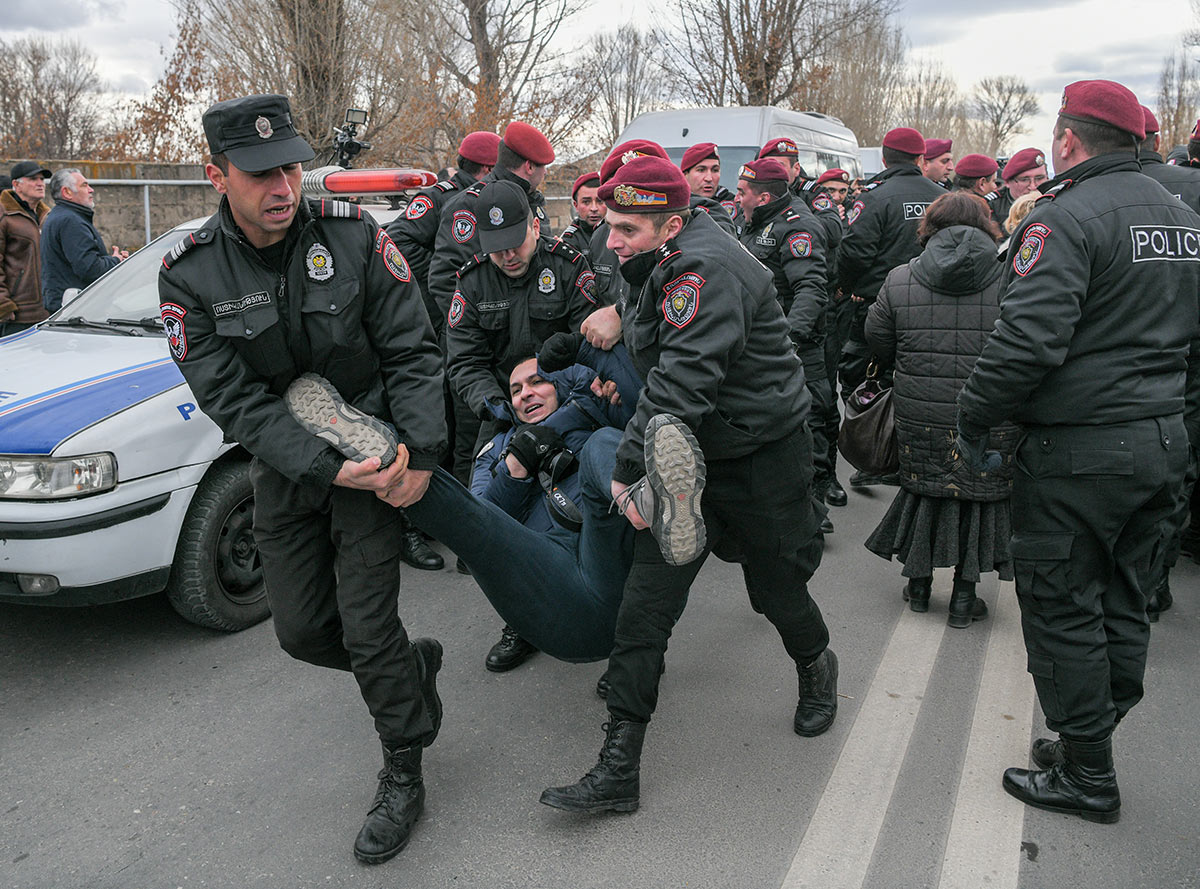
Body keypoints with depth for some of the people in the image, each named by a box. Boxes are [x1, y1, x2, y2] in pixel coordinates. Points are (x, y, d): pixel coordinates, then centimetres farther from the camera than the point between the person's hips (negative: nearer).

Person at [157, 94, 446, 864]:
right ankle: (415, 664, 39)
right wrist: (328, 469, -26)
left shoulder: (352, 235, -13)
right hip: (285, 468, 3)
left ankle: (404, 776, 19)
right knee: (303, 630, 9)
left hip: (376, 449, -3)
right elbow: (234, 400, -16)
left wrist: (422, 452, -20)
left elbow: (413, 351, -10)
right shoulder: (190, 275, -11)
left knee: (368, 627, -4)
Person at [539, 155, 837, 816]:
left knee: (777, 590, 13)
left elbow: (681, 382, -32)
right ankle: (618, 769, 3)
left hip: (762, 457, -8)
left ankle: (816, 669, 50)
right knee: (644, 604, -2)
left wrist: (628, 469, -29)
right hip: (684, 456, 8)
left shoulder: (705, 270, -24)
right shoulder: (662, 267, 6)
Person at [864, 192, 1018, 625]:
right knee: (980, 490, 10)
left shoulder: (899, 280, -1)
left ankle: (919, 582, 29)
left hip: (918, 411, 2)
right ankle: (964, 595, 17)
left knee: (922, 485, 17)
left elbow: (878, 341, 7)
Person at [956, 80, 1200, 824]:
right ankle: (1092, 742, 32)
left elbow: (1027, 341, -25)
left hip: (1079, 449, -8)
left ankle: (1087, 776, 16)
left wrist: (974, 422, -13)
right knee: (1123, 602, 17)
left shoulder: (1068, 218, -15)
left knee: (1063, 608, 4)